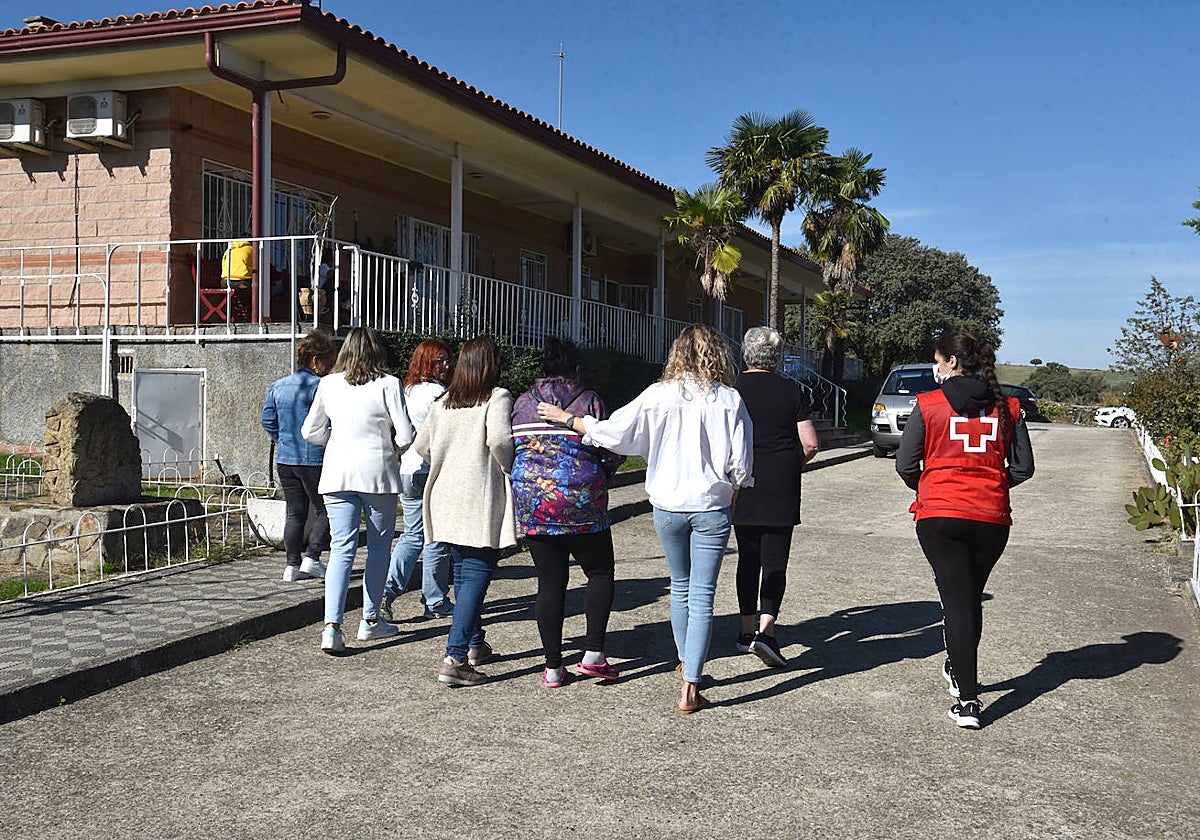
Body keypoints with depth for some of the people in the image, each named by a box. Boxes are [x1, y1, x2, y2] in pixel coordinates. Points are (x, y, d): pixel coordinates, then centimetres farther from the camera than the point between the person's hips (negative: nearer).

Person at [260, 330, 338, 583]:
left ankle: (292, 565, 10)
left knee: (295, 512, 12)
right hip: (314, 459, -7)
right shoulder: (320, 386, -12)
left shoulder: (277, 386, 10)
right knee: (324, 510, 7)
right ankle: (311, 557, -2)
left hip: (284, 459, 7)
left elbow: (268, 421, 13)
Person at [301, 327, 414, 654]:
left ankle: (332, 626, -11)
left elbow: (310, 431, 10)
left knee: (341, 547, 1)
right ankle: (370, 620, 19)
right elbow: (405, 436, -8)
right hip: (378, 471, -2)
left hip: (337, 472, 3)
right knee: (379, 545, 12)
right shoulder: (388, 384, -5)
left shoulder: (329, 384, 4)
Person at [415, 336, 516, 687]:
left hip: (448, 499, 7)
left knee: (463, 572, 19)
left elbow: (421, 444, 12)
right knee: (477, 575, -6)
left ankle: (474, 645, 33)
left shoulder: (442, 402, 9)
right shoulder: (497, 398, -8)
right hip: (482, 500, -6)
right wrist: (507, 468, -7)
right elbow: (498, 438, -24)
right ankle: (454, 659, -14)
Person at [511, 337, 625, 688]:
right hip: (581, 501, -3)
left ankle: (553, 667, 10)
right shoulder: (589, 401, -3)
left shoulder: (522, 403, 7)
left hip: (531, 502, 3)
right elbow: (613, 452, -4)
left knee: (550, 582, 8)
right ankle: (594, 653, 4)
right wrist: (599, 479, 14)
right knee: (600, 573, 13)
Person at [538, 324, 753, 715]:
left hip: (668, 505, 2)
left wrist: (565, 418, 9)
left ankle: (686, 664, 37)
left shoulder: (659, 395, -5)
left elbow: (612, 432, -4)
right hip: (712, 507, -1)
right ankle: (690, 687, -1)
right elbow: (740, 465, -3)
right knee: (702, 597, 1)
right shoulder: (730, 400, -5)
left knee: (681, 587, 22)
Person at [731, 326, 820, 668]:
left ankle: (748, 628, 19)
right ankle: (766, 629, -14)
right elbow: (810, 444, -2)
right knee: (775, 560, 1)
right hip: (781, 492, -1)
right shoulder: (792, 392, -1)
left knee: (748, 559, 13)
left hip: (741, 487, 1)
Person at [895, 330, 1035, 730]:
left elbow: (905, 464, -4)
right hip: (992, 519, 3)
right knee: (972, 598, 20)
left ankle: (968, 699, -7)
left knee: (956, 600, -1)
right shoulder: (1007, 407, 4)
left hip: (938, 517, -3)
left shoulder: (928, 404, -4)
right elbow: (1023, 467, 5)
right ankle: (959, 670, 40)